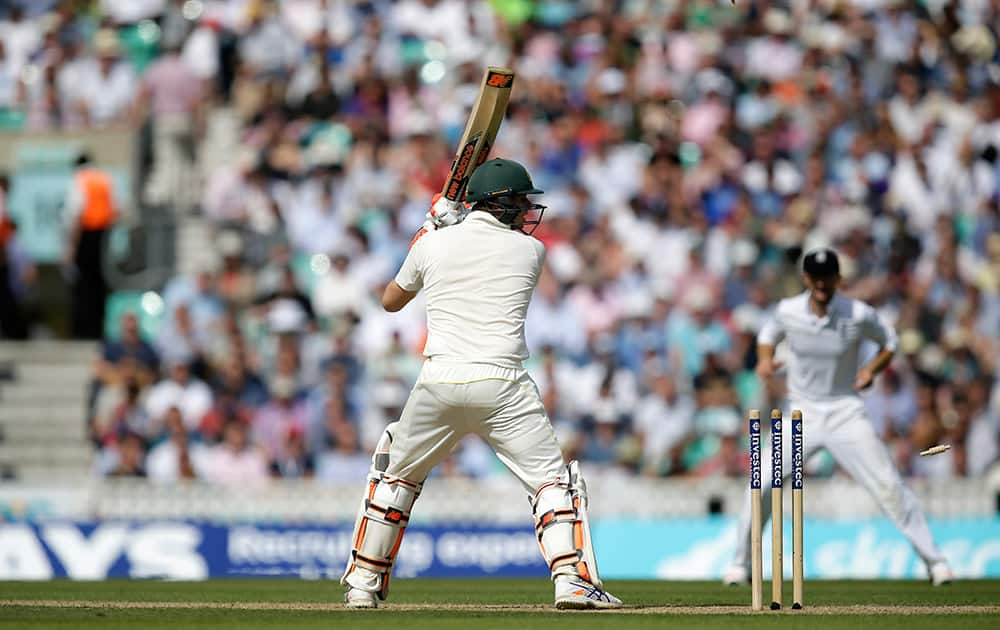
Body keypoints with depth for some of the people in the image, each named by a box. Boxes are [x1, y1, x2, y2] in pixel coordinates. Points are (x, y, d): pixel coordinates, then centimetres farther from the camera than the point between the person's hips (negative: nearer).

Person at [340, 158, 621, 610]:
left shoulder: (433, 243, 9)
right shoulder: (530, 250, 6)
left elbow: (391, 300, 27)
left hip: (438, 382, 3)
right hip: (502, 385, -3)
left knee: (395, 473, 22)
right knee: (552, 479, 3)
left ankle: (363, 584, 23)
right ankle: (572, 579, -15)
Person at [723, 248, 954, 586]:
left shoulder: (859, 315, -13)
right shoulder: (788, 311, -7)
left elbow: (889, 341, 5)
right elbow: (769, 334, 14)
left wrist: (872, 369, -14)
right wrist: (764, 359, -7)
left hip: (846, 413, -2)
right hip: (802, 415, 2)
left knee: (889, 485, -10)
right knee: (761, 484, -9)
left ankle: (934, 560, -1)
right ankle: (742, 563, 10)